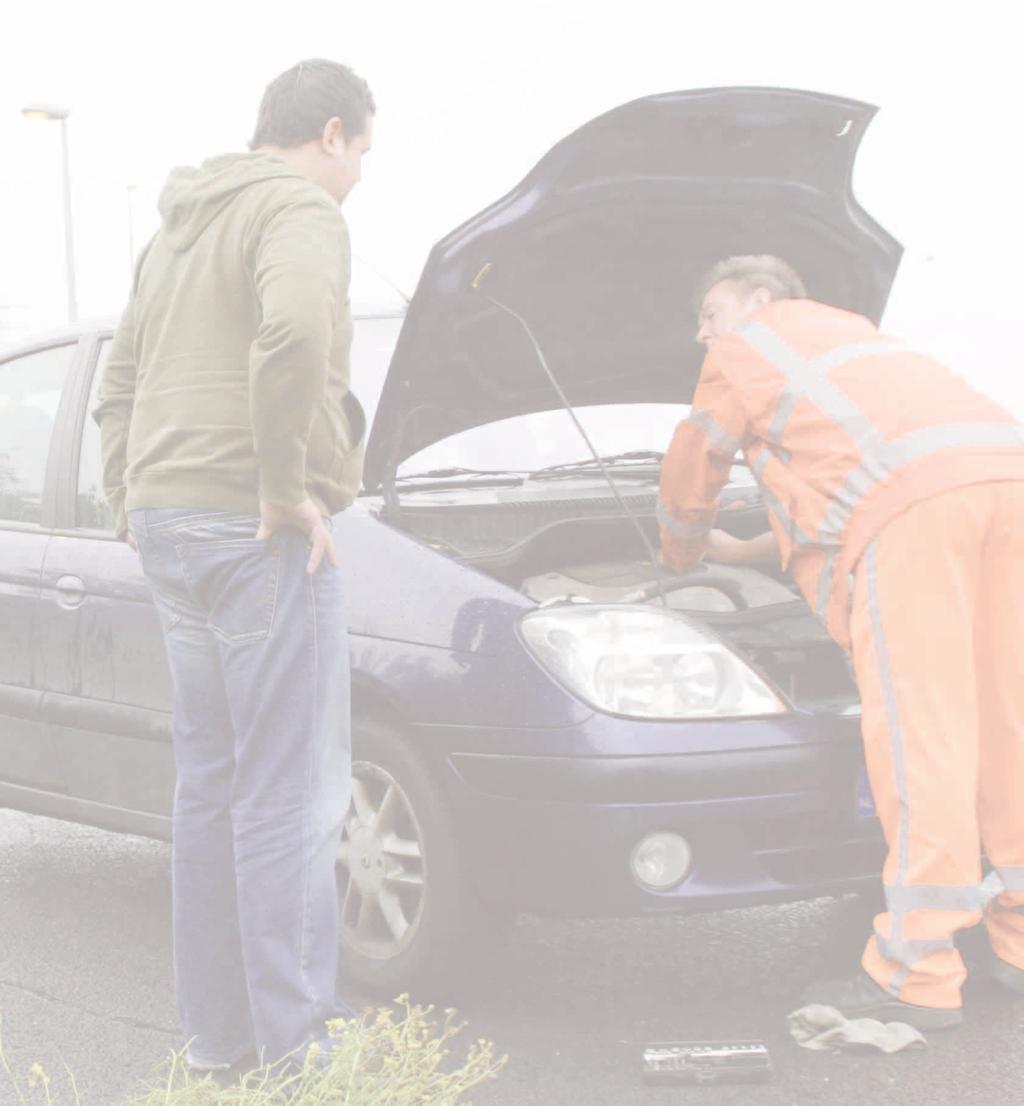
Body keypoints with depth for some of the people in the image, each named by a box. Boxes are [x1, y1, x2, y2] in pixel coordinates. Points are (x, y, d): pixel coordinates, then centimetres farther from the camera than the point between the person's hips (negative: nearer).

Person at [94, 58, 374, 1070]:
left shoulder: (182, 229, 23)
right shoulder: (298, 211, -8)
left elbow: (118, 385, 27)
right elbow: (291, 333, -28)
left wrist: (132, 500, 24)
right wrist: (287, 487, -21)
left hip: (167, 527, 9)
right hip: (256, 531, -9)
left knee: (211, 783, 13)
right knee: (291, 792, -5)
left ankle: (218, 1031, 19)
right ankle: (298, 1042, -3)